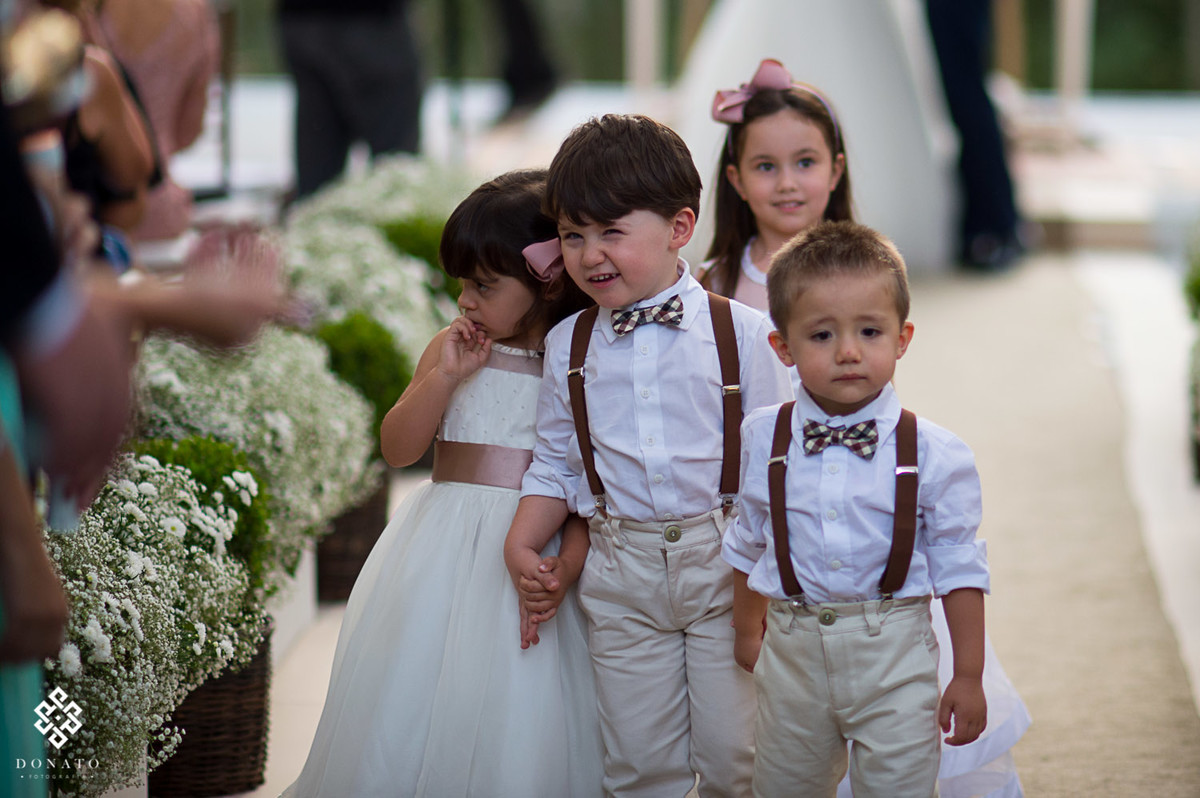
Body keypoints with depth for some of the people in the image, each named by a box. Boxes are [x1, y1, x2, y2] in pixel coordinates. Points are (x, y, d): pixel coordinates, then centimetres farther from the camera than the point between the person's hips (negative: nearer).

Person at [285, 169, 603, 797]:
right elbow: (398, 448, 3)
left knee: (514, 726, -3)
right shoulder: (451, 351, 8)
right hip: (441, 553, 4)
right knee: (411, 716, 5)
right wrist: (446, 374, -8)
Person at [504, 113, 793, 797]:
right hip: (621, 576, 3)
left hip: (723, 564, -3)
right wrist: (522, 544, -3)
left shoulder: (741, 333, -7)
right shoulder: (569, 345, 4)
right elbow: (556, 462, 12)